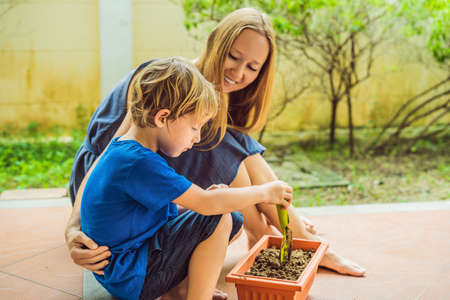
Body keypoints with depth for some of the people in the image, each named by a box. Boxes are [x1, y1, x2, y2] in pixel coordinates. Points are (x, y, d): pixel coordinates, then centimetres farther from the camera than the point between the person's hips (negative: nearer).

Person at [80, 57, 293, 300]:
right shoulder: (139, 162, -25)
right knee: (219, 219, -18)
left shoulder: (123, 148, 7)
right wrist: (264, 192, -12)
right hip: (130, 280, -10)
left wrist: (207, 196, 0)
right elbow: (206, 204, -24)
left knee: (233, 220, 6)